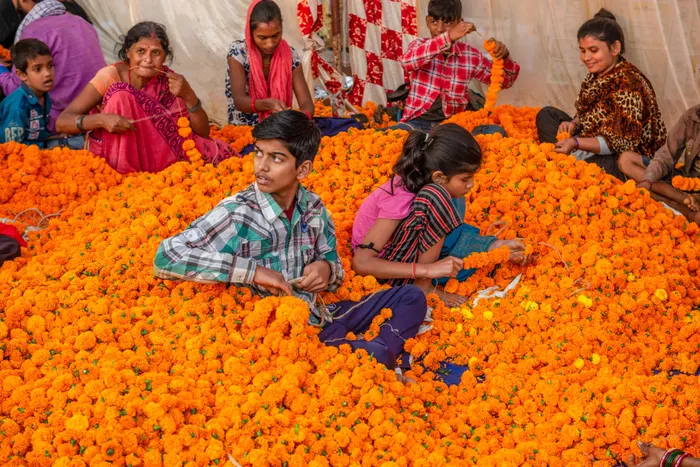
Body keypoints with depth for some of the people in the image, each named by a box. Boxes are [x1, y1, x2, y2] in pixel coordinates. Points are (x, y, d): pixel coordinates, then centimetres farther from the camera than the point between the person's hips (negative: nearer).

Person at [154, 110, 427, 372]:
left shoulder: (313, 207, 1)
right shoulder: (236, 214, -15)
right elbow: (166, 258, -25)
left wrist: (327, 269, -10)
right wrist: (252, 270, -26)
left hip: (318, 321, 6)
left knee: (411, 297, 3)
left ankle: (378, 353, -16)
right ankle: (377, 358, -3)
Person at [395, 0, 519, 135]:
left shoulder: (470, 55, 6)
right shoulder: (419, 45, 2)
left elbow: (505, 81, 13)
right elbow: (407, 61, -24)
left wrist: (503, 56, -10)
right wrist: (448, 37, -33)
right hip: (420, 121, -2)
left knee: (496, 132, -26)